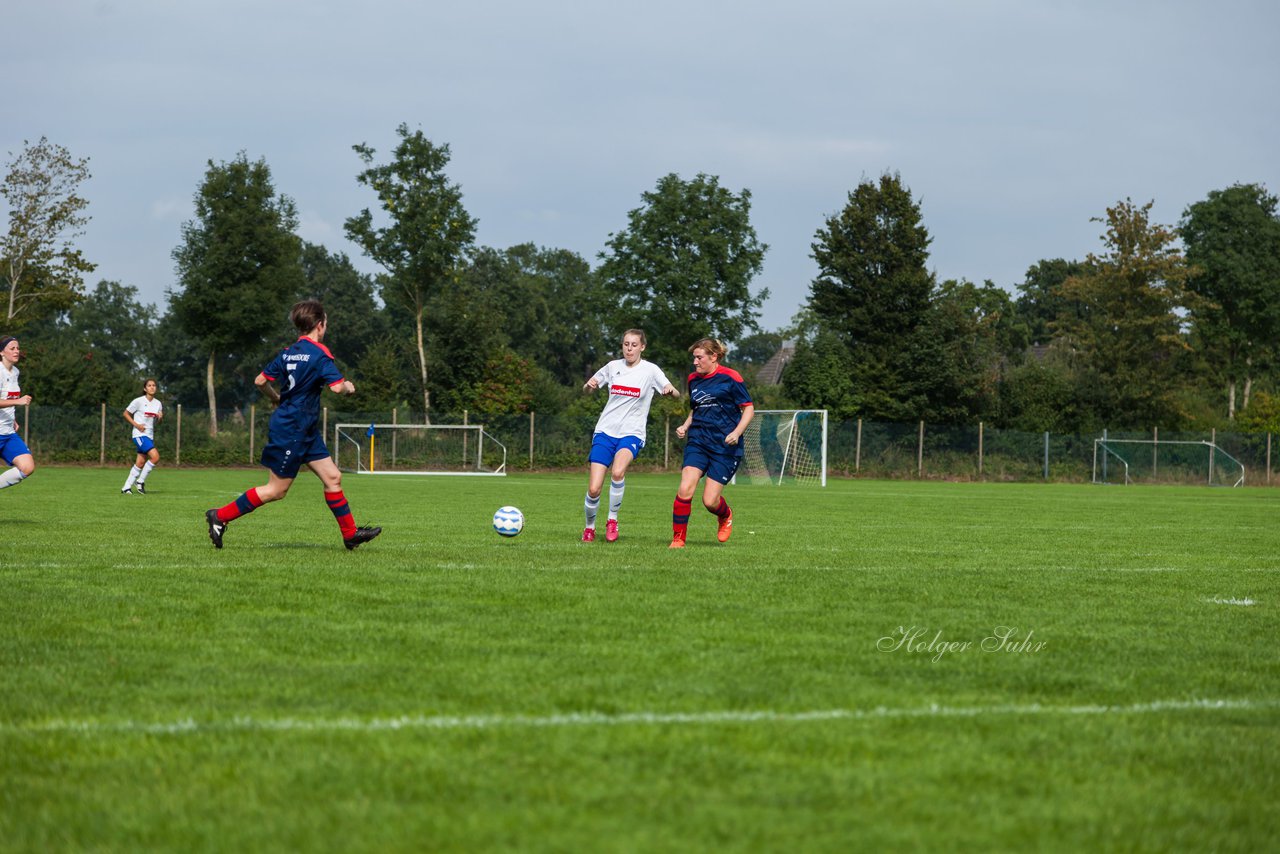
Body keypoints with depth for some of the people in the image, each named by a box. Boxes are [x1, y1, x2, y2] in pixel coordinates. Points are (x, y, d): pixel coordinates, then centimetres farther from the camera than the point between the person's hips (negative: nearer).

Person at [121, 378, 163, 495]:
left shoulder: (158, 403, 9)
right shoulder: (139, 401, -7)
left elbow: (158, 418, 20)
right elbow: (126, 413, -1)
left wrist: (160, 416, -4)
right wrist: (136, 425, -13)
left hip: (150, 435, 7)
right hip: (139, 434, -7)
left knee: (140, 463, 3)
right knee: (155, 456, -20)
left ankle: (126, 488, 10)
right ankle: (140, 481, -7)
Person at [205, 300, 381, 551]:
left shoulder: (289, 352, 8)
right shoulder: (319, 354, -16)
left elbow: (260, 381, 9)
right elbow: (336, 386, -26)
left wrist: (277, 399, 27)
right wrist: (349, 387, -4)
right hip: (292, 430, -9)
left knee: (332, 477, 8)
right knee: (277, 490, -3)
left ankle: (350, 534, 11)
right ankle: (221, 516, 1)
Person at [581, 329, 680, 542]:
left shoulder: (650, 370, -1)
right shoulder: (613, 366, 8)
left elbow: (677, 394, -9)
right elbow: (587, 388, 18)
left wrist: (671, 390, -33)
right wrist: (589, 385, -6)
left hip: (631, 433, -3)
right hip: (605, 430, 3)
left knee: (618, 472, -34)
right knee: (594, 489, -8)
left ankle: (612, 520, -13)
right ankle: (589, 527, 20)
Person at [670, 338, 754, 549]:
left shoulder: (730, 378, -6)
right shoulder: (693, 379, 12)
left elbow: (748, 408, -2)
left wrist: (737, 432, -17)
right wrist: (685, 426, 8)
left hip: (725, 446, -4)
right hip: (697, 442, 4)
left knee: (710, 501, -6)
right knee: (685, 489, -17)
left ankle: (726, 516, 31)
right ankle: (678, 538, -4)